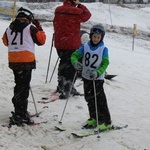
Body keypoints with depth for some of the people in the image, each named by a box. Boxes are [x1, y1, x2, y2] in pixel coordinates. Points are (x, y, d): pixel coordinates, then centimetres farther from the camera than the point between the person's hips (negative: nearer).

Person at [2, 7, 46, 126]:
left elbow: (5, 41, 23)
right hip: (27, 61, -5)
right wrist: (39, 28, 12)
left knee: (19, 85, 20)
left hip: (13, 61, 5)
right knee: (24, 87, -3)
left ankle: (20, 110, 31)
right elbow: (41, 40, 1)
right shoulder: (31, 27, -5)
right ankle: (19, 116, -8)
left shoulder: (10, 27, 10)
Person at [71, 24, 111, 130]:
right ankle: (94, 118, 29)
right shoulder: (85, 47, -1)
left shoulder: (103, 49, -10)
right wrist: (75, 63, -24)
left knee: (100, 99, -6)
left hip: (98, 78, -5)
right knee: (89, 98, 14)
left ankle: (106, 121, 1)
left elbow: (105, 63, -13)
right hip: (86, 77, 5)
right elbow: (75, 55, -1)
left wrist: (97, 73, -30)